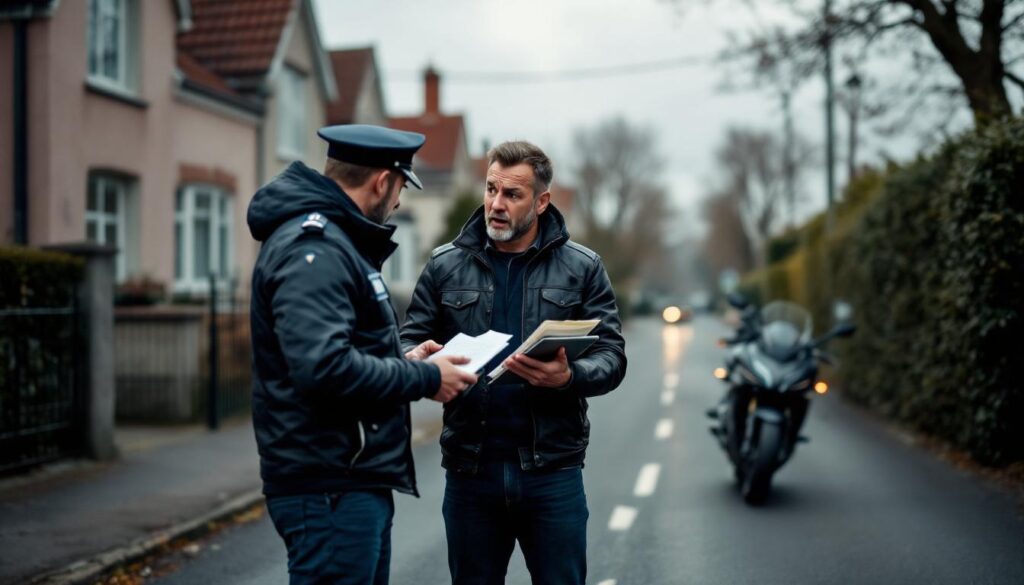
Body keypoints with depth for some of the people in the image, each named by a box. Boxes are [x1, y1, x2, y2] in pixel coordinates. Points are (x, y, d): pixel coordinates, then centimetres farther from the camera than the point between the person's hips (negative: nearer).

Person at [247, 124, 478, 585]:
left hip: (356, 481, 11)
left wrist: (400, 361, 13)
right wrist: (424, 378, -17)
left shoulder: (330, 240, 17)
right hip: (330, 488, -11)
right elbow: (325, 366, -28)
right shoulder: (313, 248, -17)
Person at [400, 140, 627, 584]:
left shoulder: (582, 268, 3)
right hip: (469, 469, 1)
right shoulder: (445, 265, 6)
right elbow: (409, 342, 7)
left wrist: (569, 377, -23)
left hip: (553, 469, -1)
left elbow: (612, 356, -1)